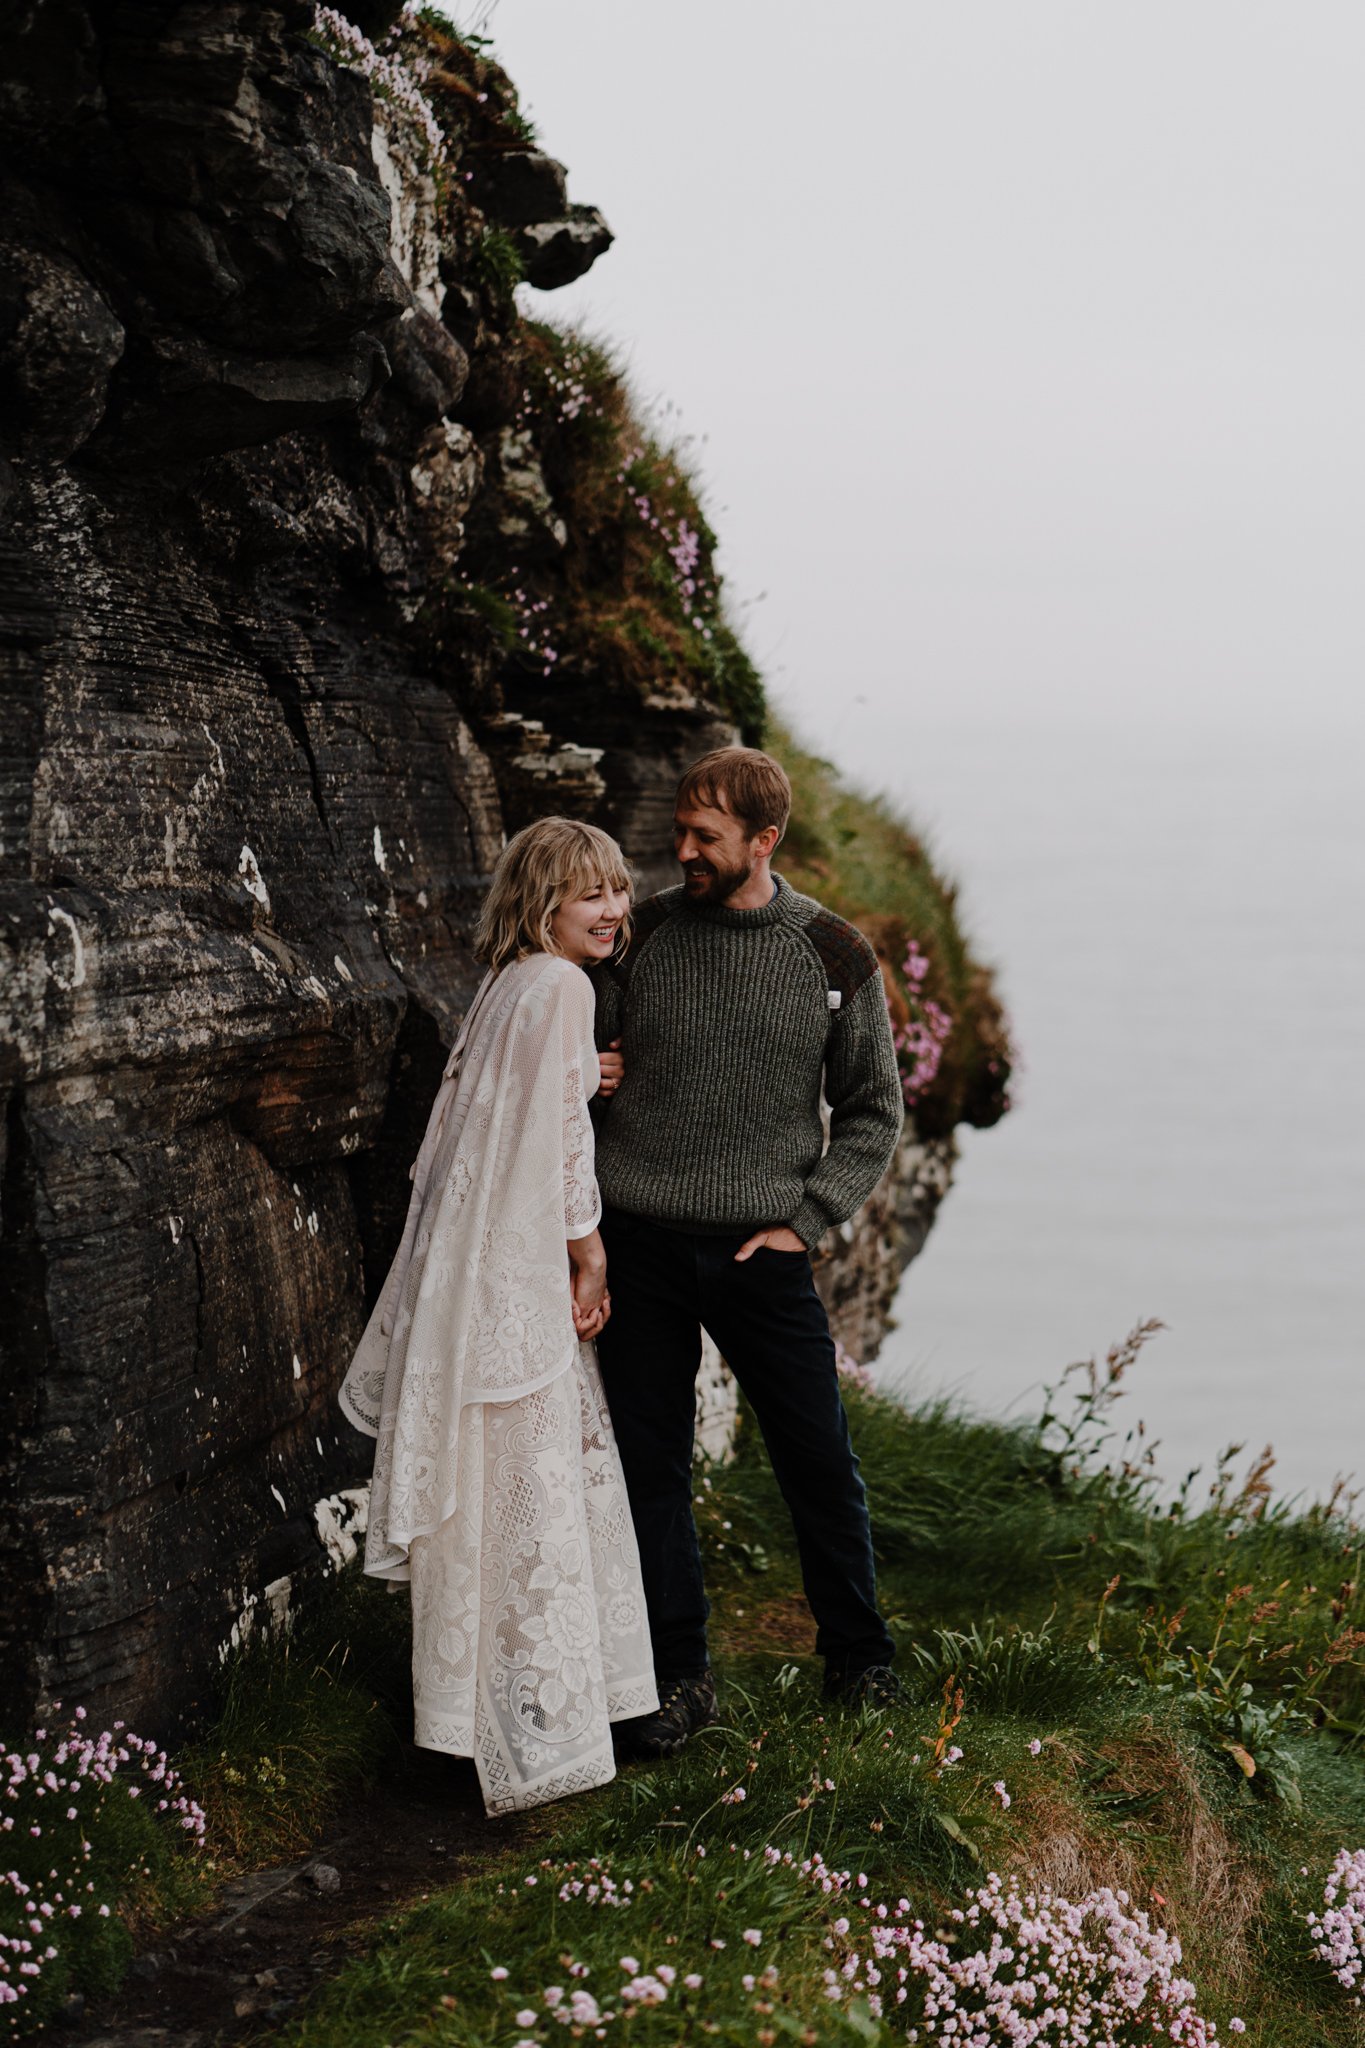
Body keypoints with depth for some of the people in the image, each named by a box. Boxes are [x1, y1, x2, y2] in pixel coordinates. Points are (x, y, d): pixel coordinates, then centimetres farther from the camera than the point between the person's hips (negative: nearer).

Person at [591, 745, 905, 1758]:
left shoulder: (835, 955, 0)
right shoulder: (642, 932, 3)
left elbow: (874, 1109, 7)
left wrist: (806, 1219, -2)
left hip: (761, 1250, -1)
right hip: (639, 1245, 1)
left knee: (821, 1462, 5)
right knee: (651, 1466, 6)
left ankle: (859, 1655, 25)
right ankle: (679, 1678, 19)